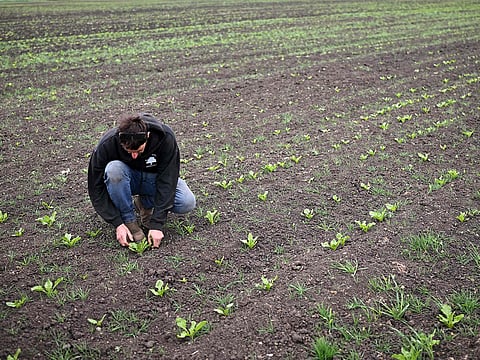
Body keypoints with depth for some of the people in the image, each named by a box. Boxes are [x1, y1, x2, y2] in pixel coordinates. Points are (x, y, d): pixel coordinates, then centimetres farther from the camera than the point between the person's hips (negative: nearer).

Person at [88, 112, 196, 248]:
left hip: (155, 178, 0)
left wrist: (156, 224, -32)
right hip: (128, 179, 0)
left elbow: (166, 182, -28)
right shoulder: (107, 144, -30)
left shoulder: (165, 138, -30)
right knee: (114, 169, -37)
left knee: (187, 203, -27)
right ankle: (128, 220, -16)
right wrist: (118, 224, -28)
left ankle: (146, 204, 2)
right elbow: (97, 188, -21)